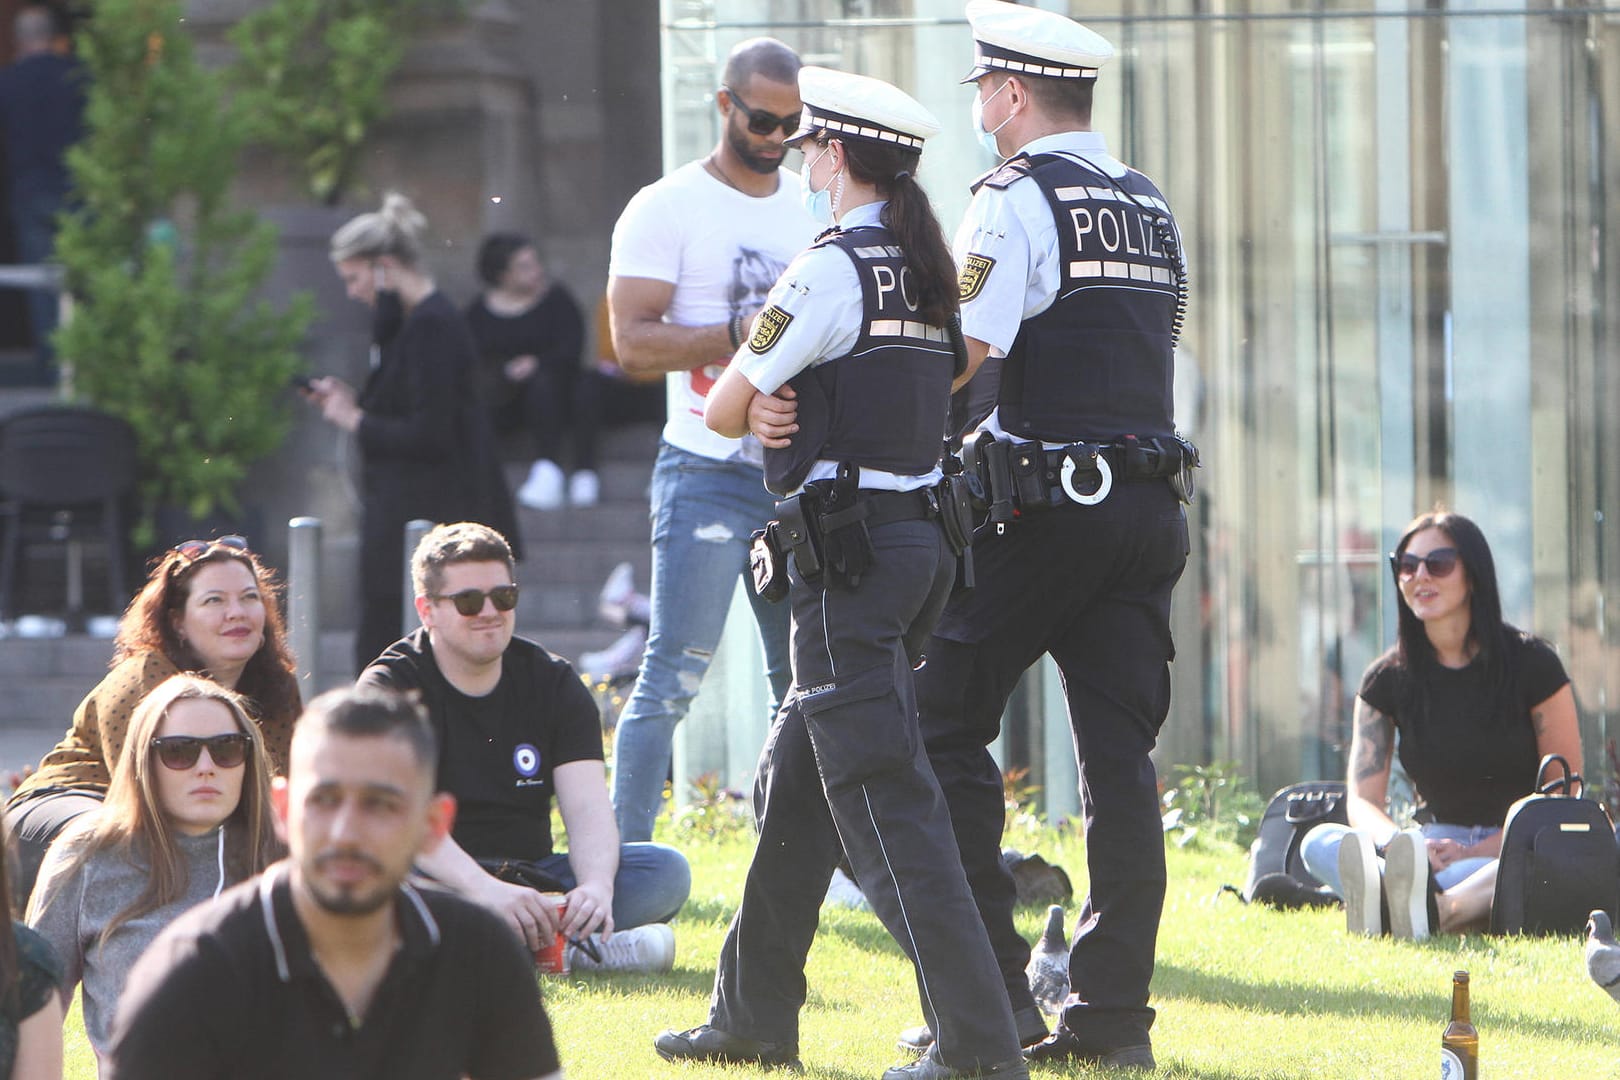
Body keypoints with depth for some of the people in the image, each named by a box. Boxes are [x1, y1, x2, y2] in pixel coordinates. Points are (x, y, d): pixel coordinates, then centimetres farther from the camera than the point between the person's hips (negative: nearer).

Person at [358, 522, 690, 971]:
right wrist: (484, 889, -39)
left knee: (667, 871, -15)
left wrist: (596, 887, -30)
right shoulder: (391, 686, -5)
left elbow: (588, 805, -6)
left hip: (530, 881, 4)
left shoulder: (553, 683, 8)